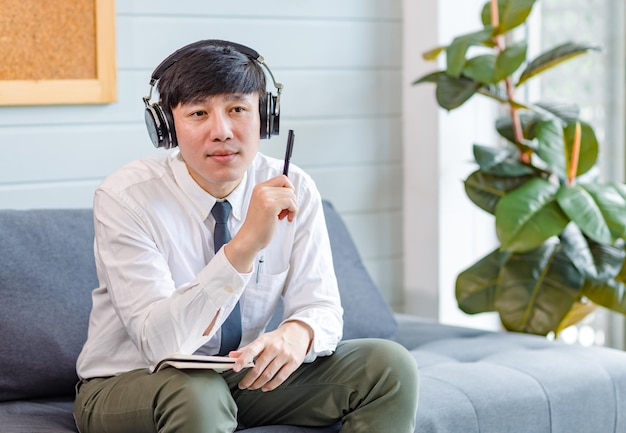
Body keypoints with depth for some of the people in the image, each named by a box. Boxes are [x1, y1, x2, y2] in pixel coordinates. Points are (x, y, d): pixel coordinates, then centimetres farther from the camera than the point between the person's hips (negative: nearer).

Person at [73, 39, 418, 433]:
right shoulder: (125, 197, -20)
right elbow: (160, 343, -29)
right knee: (195, 394, -39)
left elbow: (321, 307, -6)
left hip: (242, 377, 5)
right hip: (129, 384, -5)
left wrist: (296, 334, -31)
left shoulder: (294, 190, -7)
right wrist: (247, 243, -41)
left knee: (390, 365, -12)